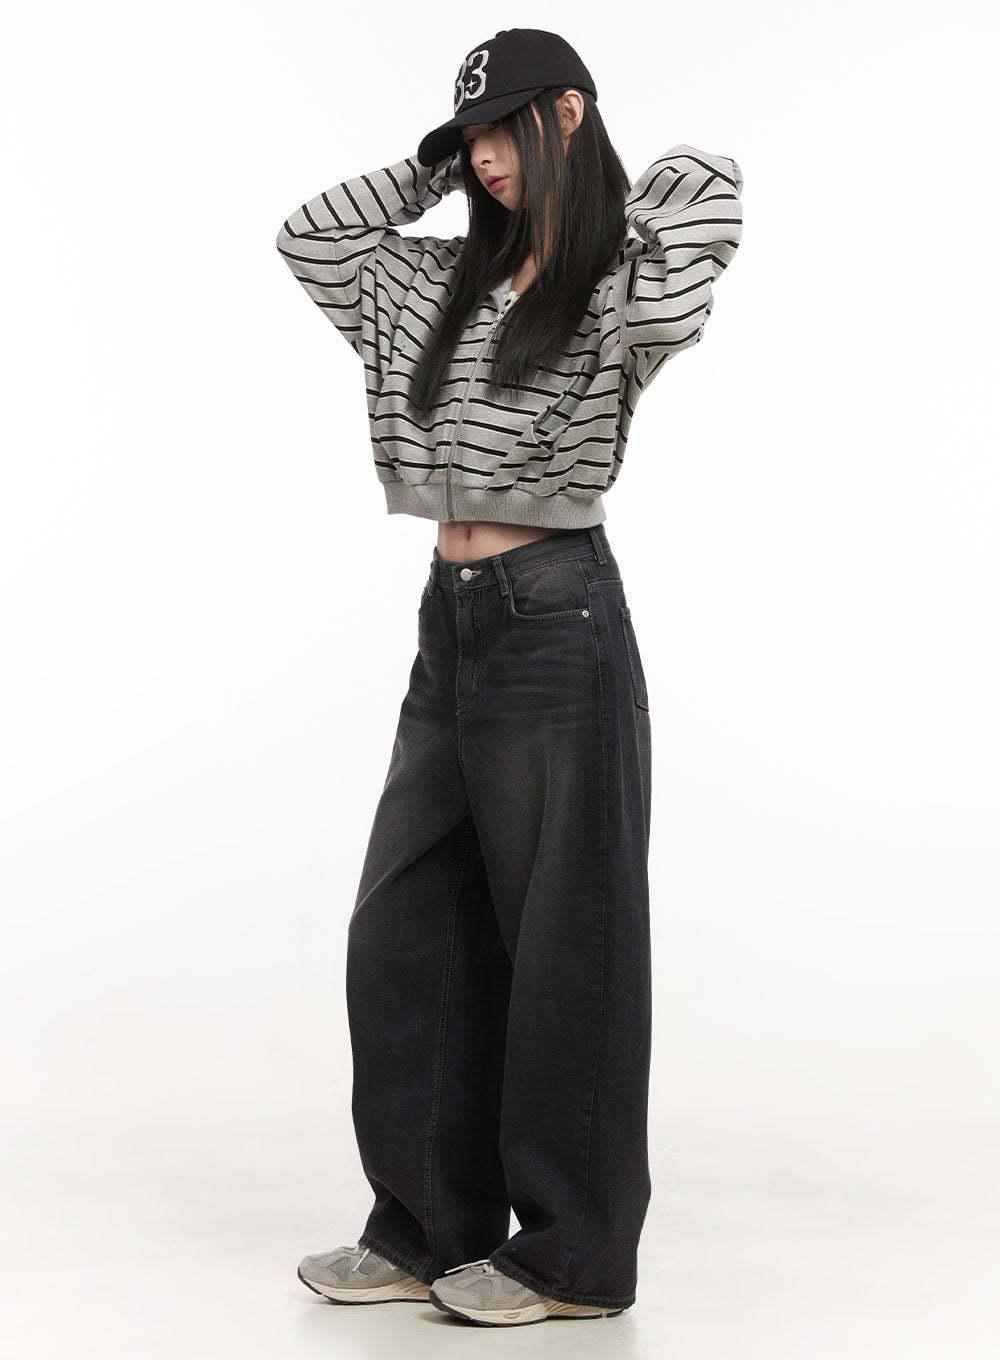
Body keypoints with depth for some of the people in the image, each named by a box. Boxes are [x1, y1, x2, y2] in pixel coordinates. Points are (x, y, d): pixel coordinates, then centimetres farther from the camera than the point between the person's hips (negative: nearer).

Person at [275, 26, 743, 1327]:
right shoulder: (445, 285, 13)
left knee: (563, 940, 1)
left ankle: (575, 1253, 13)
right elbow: (311, 234, 20)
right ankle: (430, 1227, 20)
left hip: (556, 622, -8)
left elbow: (708, 188, -26)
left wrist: (596, 184, -7)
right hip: (452, 620, 8)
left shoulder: (623, 294, -7)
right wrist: (431, 167, 12)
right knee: (404, 926, 9)